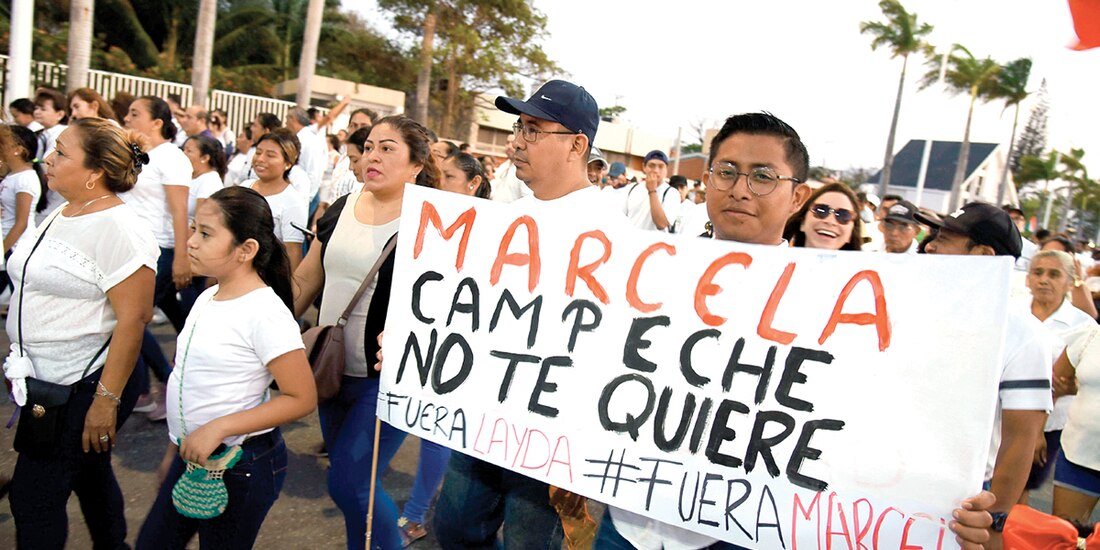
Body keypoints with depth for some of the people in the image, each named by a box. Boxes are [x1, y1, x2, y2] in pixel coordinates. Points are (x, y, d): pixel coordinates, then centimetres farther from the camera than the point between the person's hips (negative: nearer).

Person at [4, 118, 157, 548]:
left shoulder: (118, 229, -20)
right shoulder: (62, 214, 7)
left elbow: (133, 318, -23)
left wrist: (107, 399, -22)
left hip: (86, 385, -8)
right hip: (47, 379, 9)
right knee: (88, 476, 21)